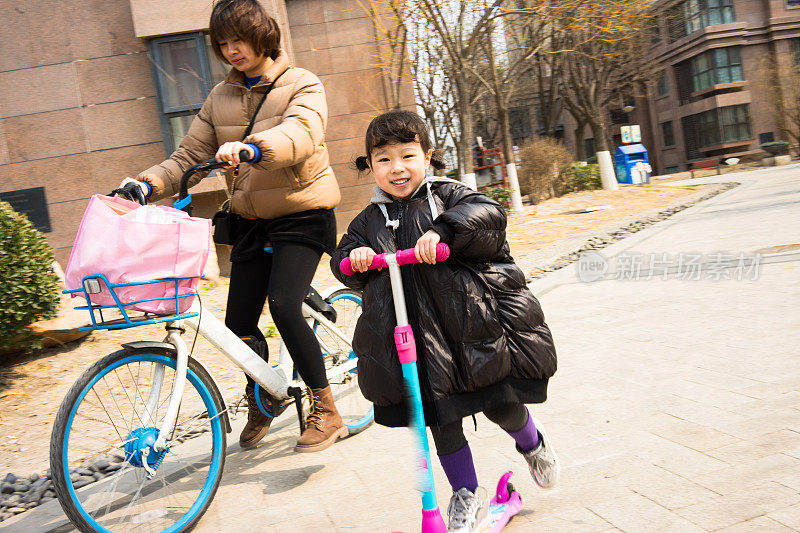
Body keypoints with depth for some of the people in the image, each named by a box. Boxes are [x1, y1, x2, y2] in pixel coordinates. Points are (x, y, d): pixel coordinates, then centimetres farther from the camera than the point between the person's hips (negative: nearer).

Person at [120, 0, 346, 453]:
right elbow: (190, 156, 4)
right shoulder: (220, 98, 9)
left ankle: (326, 411, -8)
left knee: (283, 305, -24)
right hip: (252, 221, 5)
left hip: (302, 214, -5)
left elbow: (302, 132, -28)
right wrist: (147, 184, -14)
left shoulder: (302, 85, -6)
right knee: (238, 325, 3)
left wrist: (251, 148, -47)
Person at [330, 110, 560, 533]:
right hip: (416, 338, 3)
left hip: (471, 323, -2)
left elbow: (488, 214, -15)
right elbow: (342, 259, 13)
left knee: (499, 402, 4)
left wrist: (442, 231, -30)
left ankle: (532, 442, 40)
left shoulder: (448, 196, 1)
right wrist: (353, 256, -11)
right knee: (439, 414, 7)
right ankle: (467, 495, 28)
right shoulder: (369, 220, 11)